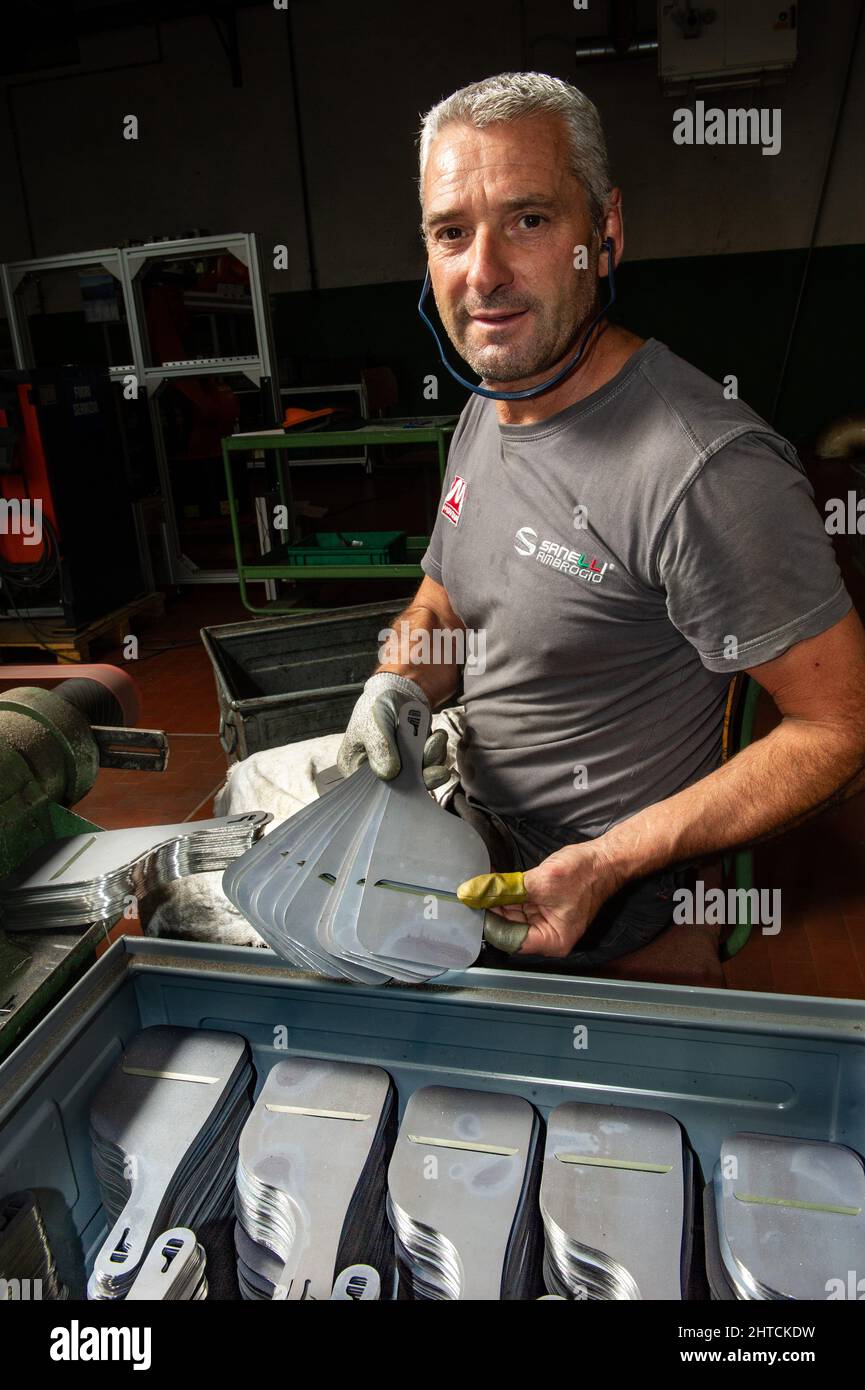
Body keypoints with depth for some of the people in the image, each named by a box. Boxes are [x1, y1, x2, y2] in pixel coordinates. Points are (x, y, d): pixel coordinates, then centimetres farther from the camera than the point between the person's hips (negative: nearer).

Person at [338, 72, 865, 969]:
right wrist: (394, 688, -10)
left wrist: (608, 863, -26)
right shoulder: (482, 417, 2)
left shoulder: (707, 471, -28)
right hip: (465, 803, 8)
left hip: (586, 889, -7)